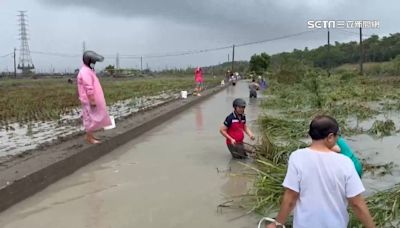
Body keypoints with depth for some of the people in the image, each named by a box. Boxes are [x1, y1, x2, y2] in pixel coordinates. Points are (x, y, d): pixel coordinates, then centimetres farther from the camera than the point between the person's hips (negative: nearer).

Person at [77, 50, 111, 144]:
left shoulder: (88, 70, 16)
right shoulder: (85, 72, -19)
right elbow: (89, 88, -24)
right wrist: (92, 100, -26)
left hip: (93, 100, 10)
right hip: (89, 101, -10)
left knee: (93, 118, 15)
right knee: (91, 118, -4)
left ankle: (90, 135, 23)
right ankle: (89, 138, 3)